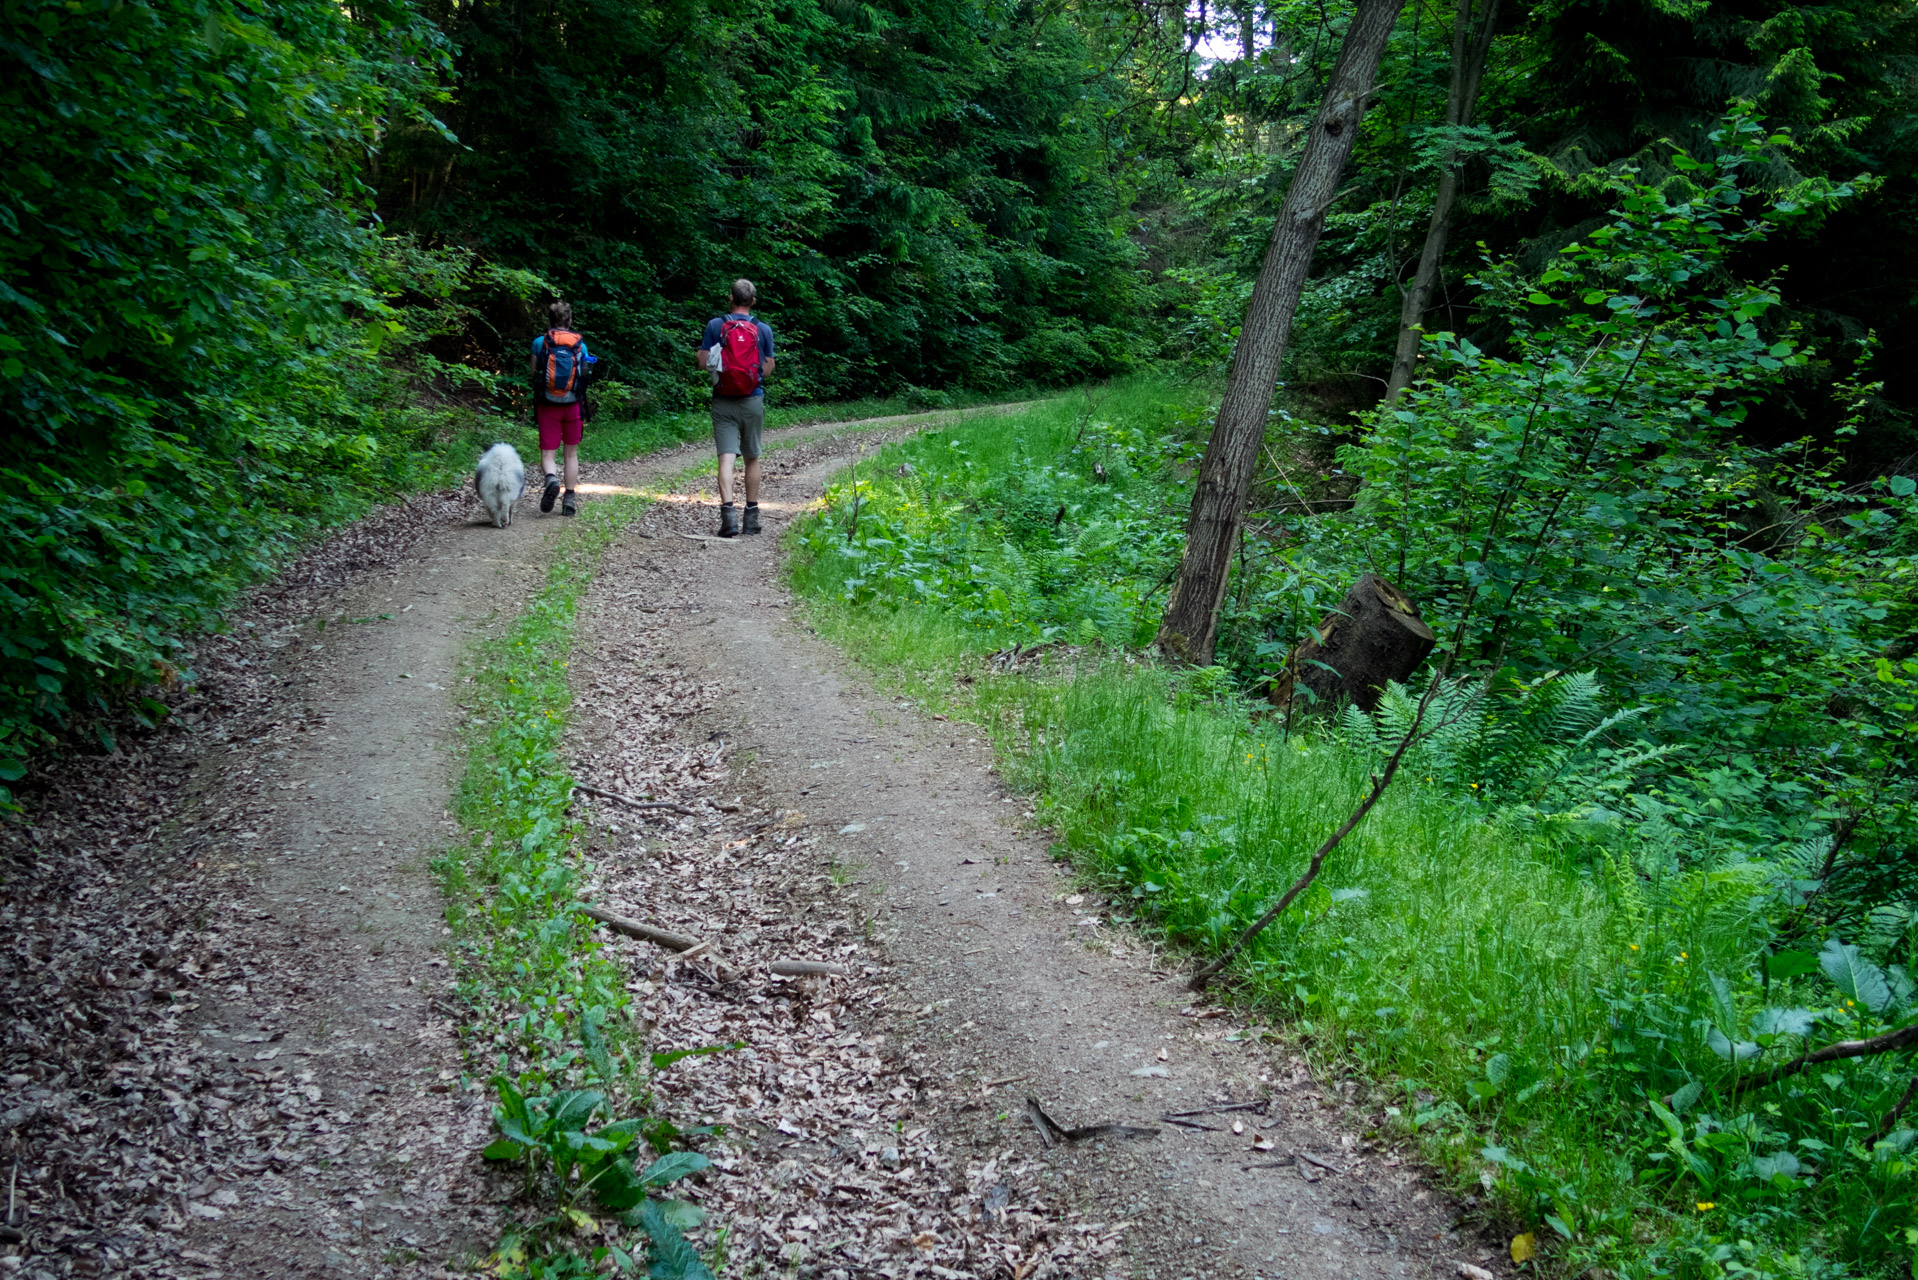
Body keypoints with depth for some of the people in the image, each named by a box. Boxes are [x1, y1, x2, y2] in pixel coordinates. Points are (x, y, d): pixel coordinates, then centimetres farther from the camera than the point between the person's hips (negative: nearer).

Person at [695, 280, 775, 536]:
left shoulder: (715, 325, -2)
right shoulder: (764, 330, -1)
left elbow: (703, 363, -2)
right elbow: (768, 369, 1)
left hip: (723, 402, -1)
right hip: (753, 401, 1)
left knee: (726, 457, -6)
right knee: (752, 458, 12)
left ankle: (728, 513, -22)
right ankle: (752, 517, 17)